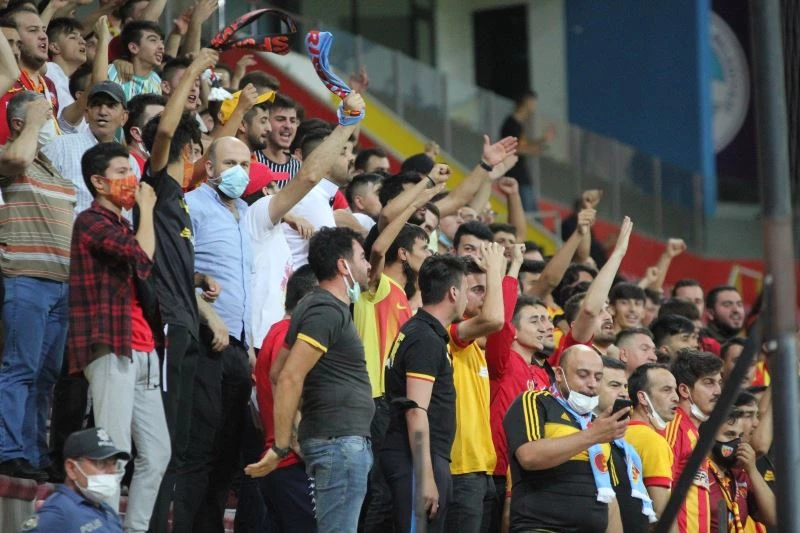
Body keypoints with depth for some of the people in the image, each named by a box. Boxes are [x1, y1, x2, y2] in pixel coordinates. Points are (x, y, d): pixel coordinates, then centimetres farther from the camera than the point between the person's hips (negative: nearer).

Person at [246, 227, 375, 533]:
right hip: (340, 440, -10)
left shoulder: (320, 307, 18)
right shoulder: (328, 311, -13)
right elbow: (290, 378, -21)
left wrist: (288, 436, 23)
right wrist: (280, 448, -20)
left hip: (344, 440, 10)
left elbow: (277, 372, 24)